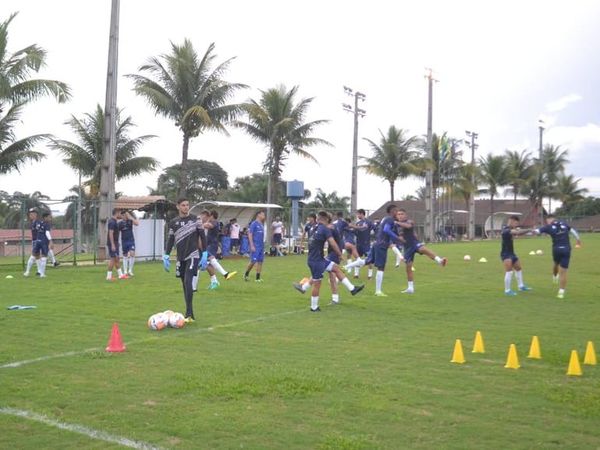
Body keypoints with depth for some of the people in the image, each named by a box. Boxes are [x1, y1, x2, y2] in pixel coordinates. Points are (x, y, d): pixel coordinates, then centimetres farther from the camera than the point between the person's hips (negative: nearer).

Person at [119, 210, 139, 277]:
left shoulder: (130, 220, -1)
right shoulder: (120, 223, 1)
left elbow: (137, 223, -18)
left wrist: (131, 218, -21)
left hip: (131, 240, -1)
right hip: (124, 241, 1)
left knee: (132, 254, -18)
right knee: (125, 256, 7)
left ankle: (130, 270, -10)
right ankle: (125, 271, 13)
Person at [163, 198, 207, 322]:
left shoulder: (195, 219, -1)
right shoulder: (173, 223, 8)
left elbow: (202, 236, -1)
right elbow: (171, 240, 13)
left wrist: (204, 254, -7)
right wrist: (166, 256, 5)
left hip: (193, 256, -4)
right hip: (181, 257, 4)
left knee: (188, 282, -17)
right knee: (184, 284, 7)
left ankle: (189, 314, -16)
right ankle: (190, 314, 14)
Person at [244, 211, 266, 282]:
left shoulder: (261, 224, 14)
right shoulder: (254, 224, -9)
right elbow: (250, 235, -12)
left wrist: (263, 245, 16)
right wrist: (252, 246, -17)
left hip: (261, 246, 7)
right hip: (255, 246, -7)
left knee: (260, 261, 4)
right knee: (253, 261, -4)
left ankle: (258, 278, 8)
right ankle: (246, 274, 15)